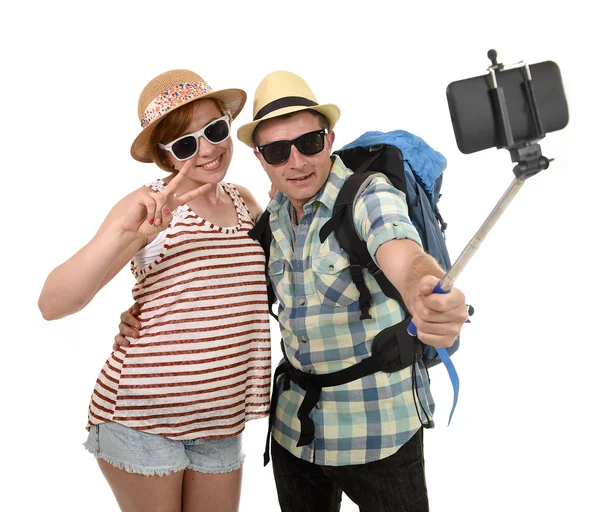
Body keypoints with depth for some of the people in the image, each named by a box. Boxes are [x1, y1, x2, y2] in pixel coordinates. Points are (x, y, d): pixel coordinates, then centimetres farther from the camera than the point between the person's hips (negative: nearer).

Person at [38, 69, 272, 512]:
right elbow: (53, 304, -17)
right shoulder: (149, 206, -9)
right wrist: (124, 232, -31)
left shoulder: (245, 202, 6)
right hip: (141, 419, -4)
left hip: (220, 422, 5)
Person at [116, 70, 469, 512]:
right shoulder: (271, 215, 0)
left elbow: (407, 262, -37)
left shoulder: (371, 197, -17)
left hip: (378, 427, -5)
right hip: (294, 424, 5)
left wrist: (429, 299, -61)